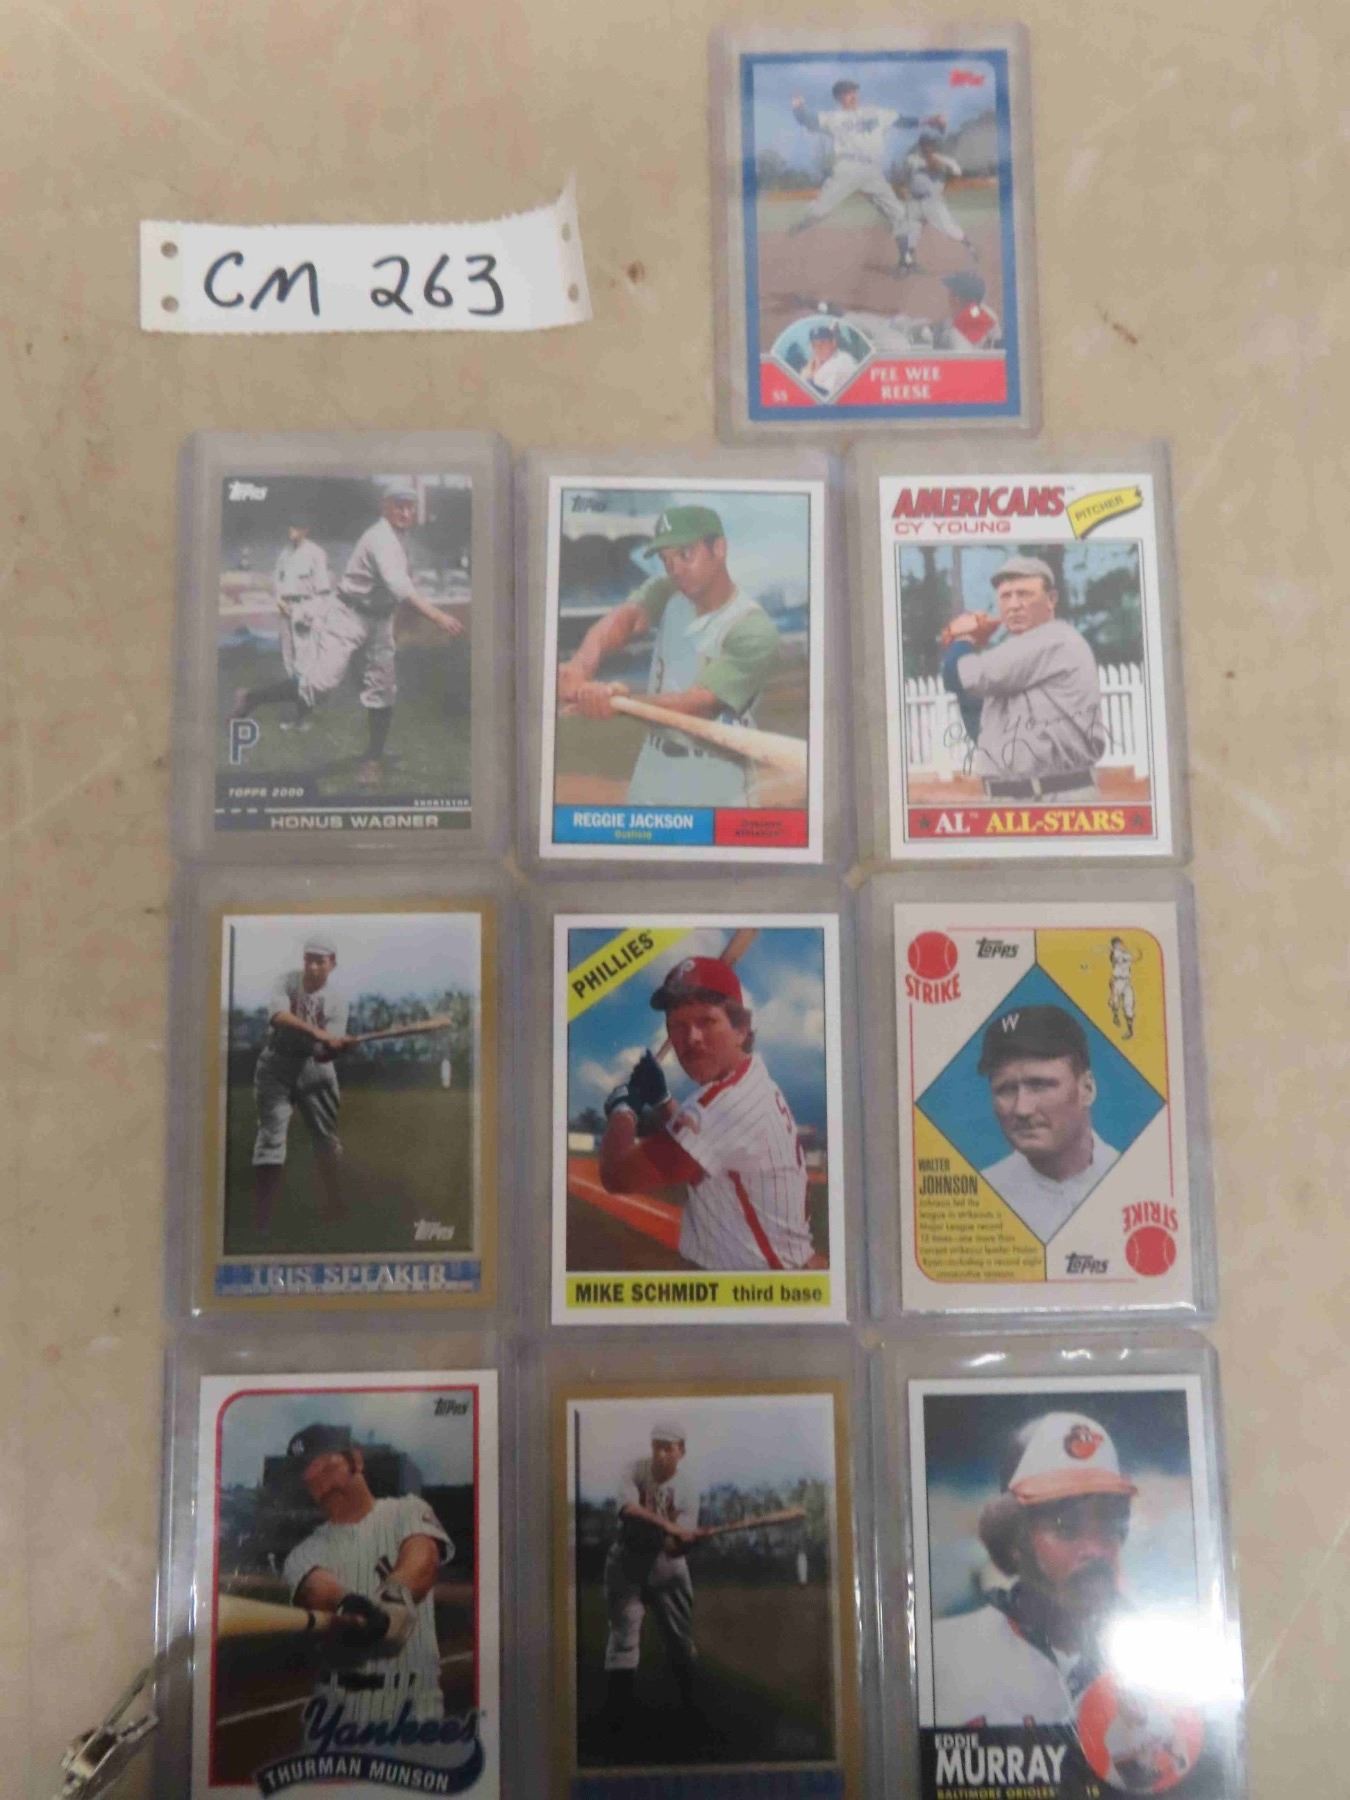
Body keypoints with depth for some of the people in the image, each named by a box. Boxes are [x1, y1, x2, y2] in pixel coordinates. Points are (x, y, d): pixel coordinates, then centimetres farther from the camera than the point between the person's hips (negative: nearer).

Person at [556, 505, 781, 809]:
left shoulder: (754, 631, -17)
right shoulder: (666, 593, 1)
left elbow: (699, 704, -27)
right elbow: (625, 616, -19)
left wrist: (620, 702, -41)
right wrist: (582, 665, -41)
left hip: (712, 791, -6)